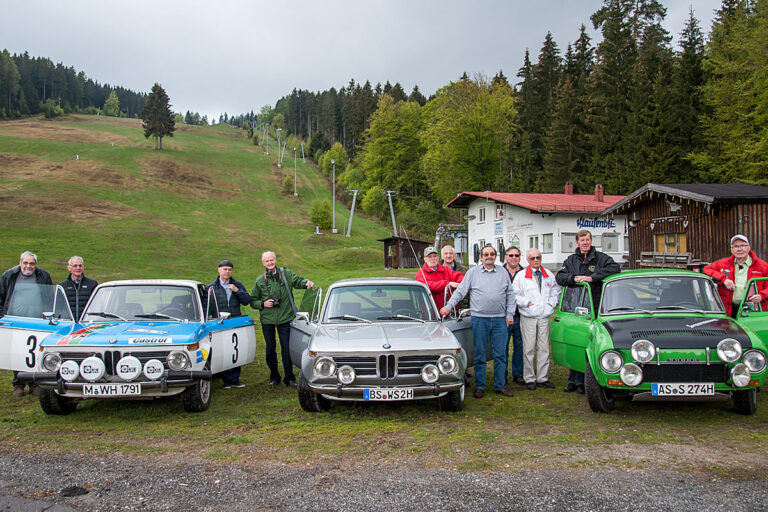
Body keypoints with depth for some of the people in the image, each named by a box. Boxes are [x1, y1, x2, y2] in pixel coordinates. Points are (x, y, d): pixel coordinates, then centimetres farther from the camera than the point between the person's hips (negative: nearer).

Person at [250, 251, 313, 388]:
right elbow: (253, 301, 10)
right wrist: (263, 304, -9)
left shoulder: (286, 274, 3)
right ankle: (274, 376, 26)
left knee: (286, 348, 0)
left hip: (285, 318, -1)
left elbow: (298, 280, -2)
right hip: (267, 319, 2)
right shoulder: (259, 281, 6)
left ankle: (289, 377, 10)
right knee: (270, 348, 10)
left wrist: (306, 282, -24)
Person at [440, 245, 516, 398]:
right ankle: (479, 386, 12)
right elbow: (460, 292, 4)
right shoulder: (473, 272, 5)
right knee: (479, 354, 3)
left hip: (499, 319, 2)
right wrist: (448, 307, -6)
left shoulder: (502, 271, 11)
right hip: (479, 318, -2)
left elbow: (510, 294, 13)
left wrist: (509, 314, 7)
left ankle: (500, 385, 15)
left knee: (500, 354, 5)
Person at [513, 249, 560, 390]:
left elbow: (556, 291, 18)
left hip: (544, 316, 3)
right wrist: (527, 303, -10)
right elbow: (515, 295, -3)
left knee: (544, 348, 6)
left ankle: (542, 378, 14)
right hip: (528, 317, -3)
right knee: (529, 349, -1)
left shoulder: (549, 275, 12)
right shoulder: (521, 276, 0)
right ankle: (529, 379, 7)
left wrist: (551, 303, 3)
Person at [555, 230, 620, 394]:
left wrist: (592, 277, -18)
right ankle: (574, 380, 15)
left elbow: (614, 268, -11)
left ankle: (579, 381, 5)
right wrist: (573, 278, -14)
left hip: (595, 310, -3)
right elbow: (559, 276, 6)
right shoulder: (571, 260, 15)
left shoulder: (600, 258, 5)